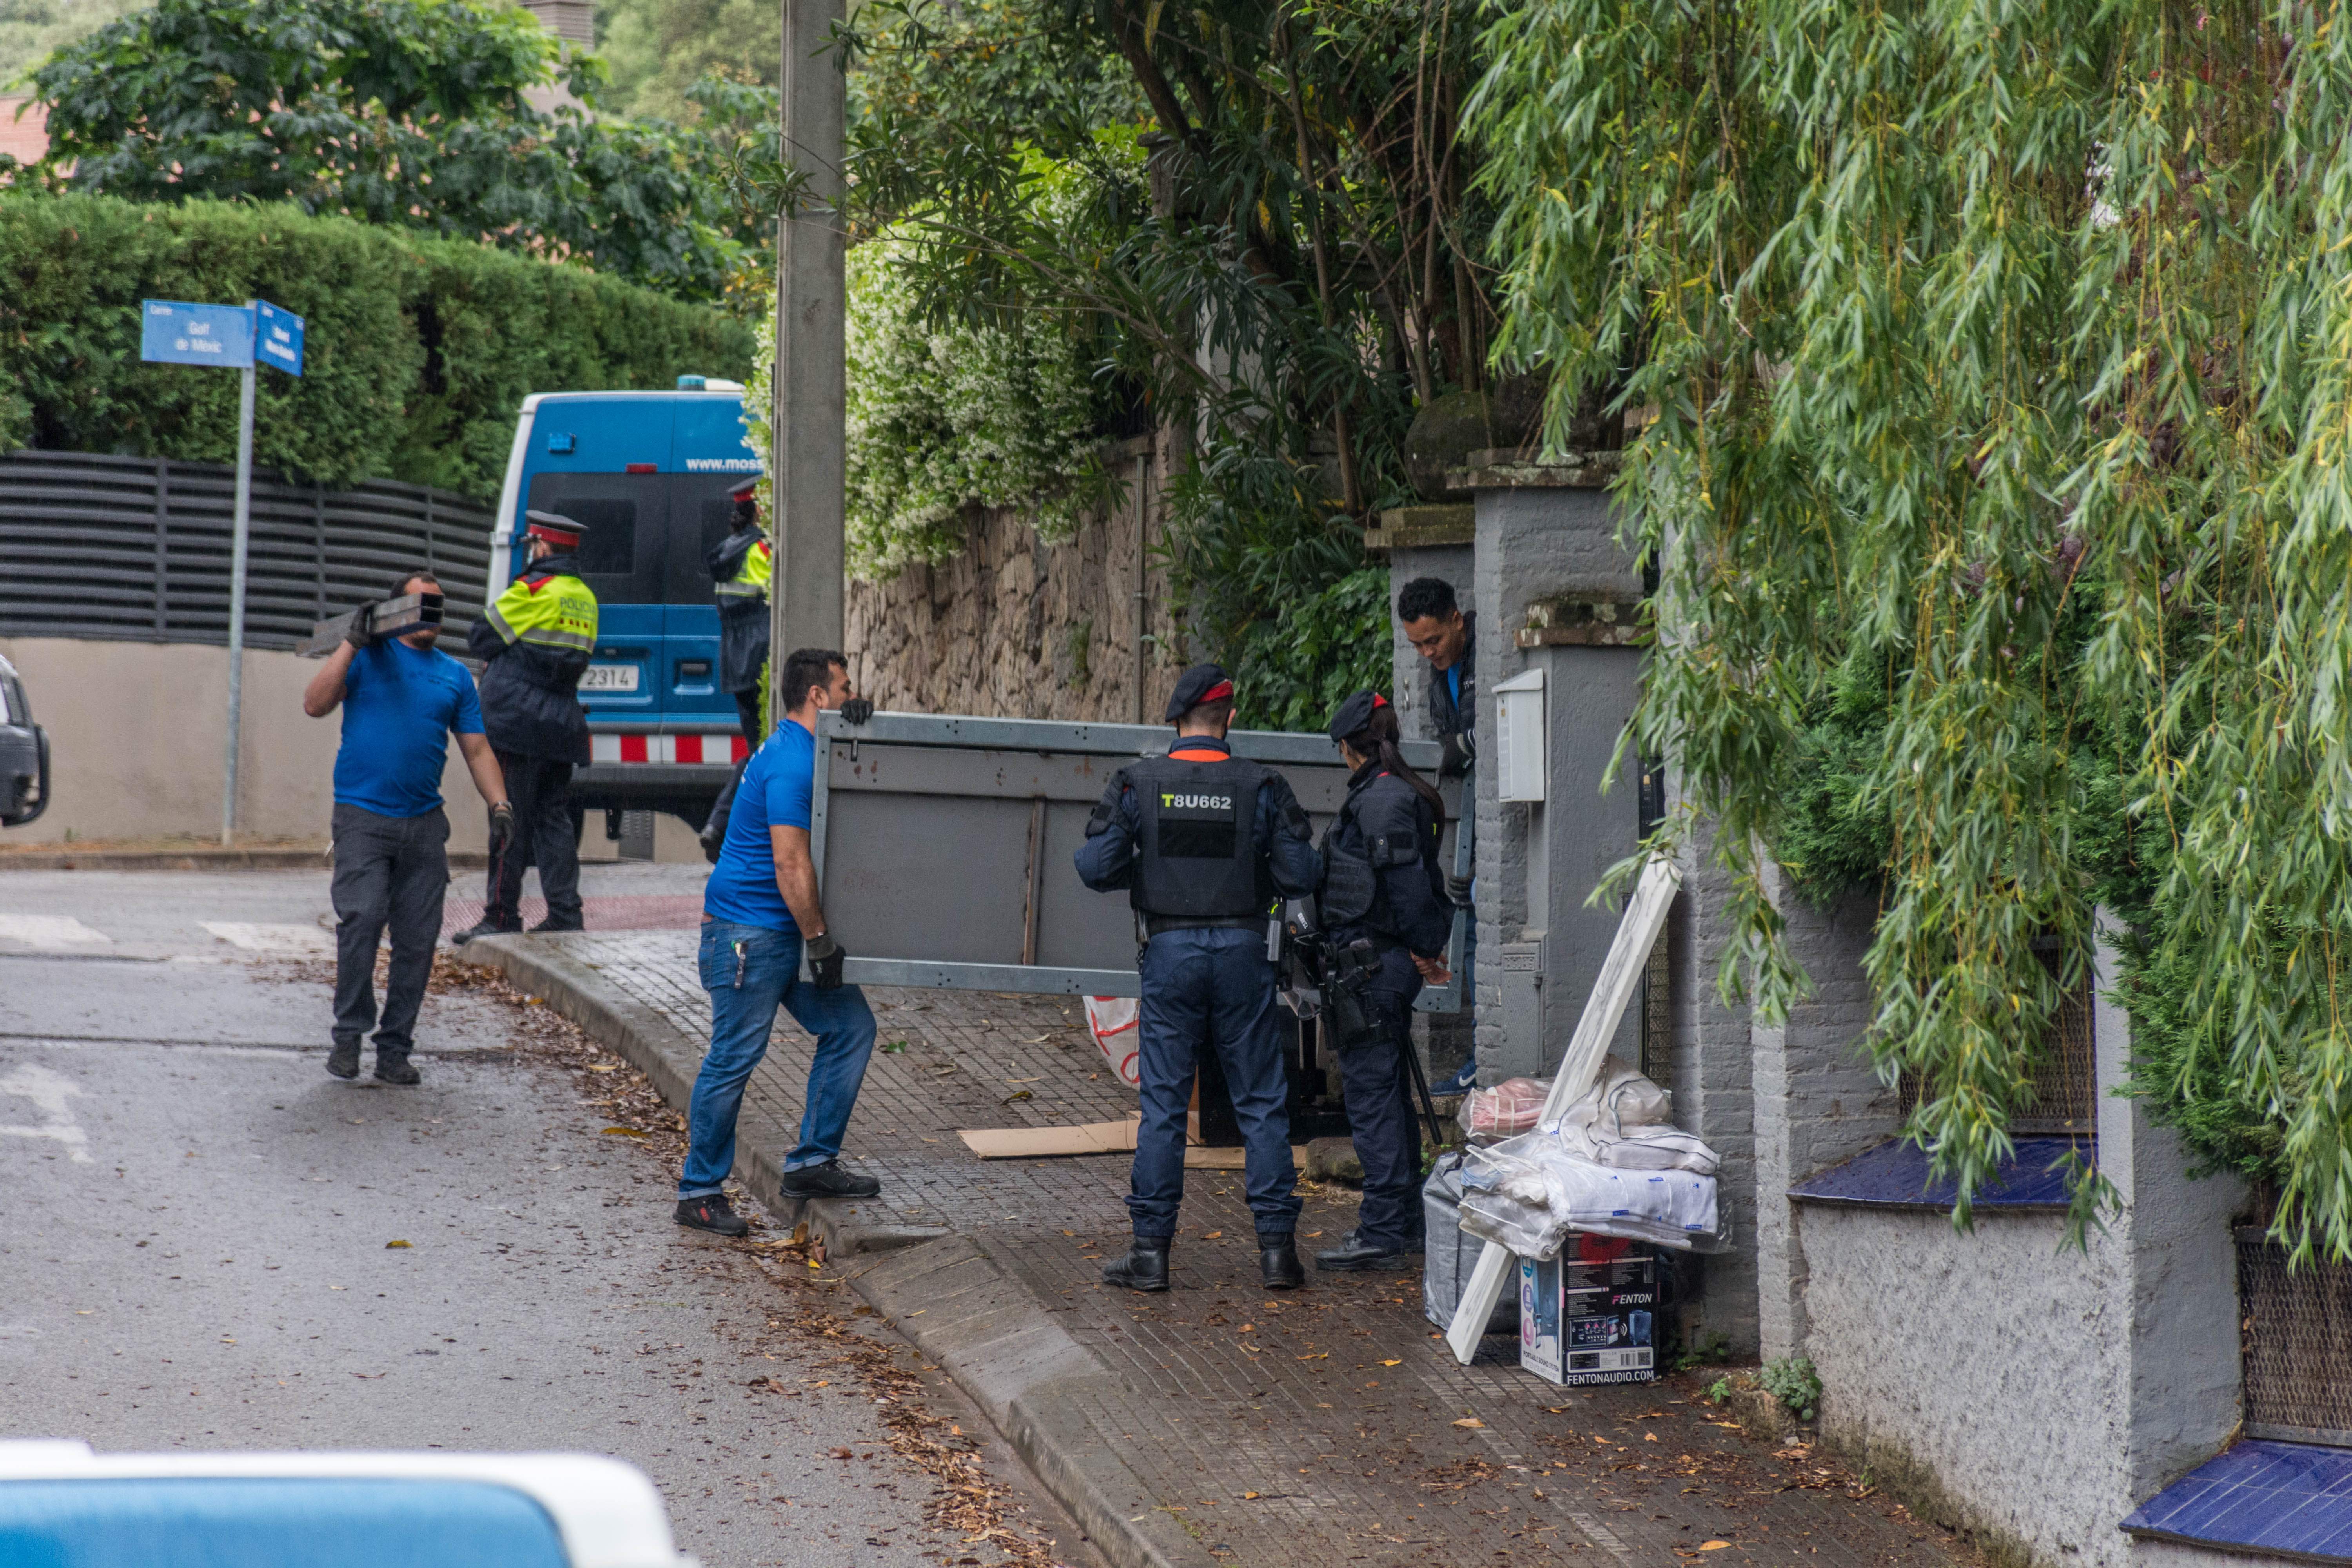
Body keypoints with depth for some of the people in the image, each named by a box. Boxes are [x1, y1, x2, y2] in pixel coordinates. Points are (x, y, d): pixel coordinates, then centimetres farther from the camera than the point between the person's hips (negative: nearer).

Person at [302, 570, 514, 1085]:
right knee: (361, 918, -19)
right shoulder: (369, 655, 6)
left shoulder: (454, 675, 16)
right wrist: (351, 643, -9)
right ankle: (349, 1034, -7)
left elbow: (477, 749, 17)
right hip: (363, 816, -4)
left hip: (425, 824, 4)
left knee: (418, 937, 1)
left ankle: (395, 1048, 9)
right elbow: (315, 705, -4)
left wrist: (499, 805, 4)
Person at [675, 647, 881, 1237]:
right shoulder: (791, 764, -19)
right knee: (735, 1057, -5)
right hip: (748, 930, -11)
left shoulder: (800, 752, 15)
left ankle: (812, 1163, 13)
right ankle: (699, 1192, 3)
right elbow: (791, 864, -24)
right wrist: (820, 940, -21)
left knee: (850, 1027, 8)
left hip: (787, 931, 11)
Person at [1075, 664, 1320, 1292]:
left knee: (1163, 1104, 5)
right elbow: (1299, 877, -5)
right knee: (1261, 1101, 7)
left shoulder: (1138, 782, -3)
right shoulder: (1261, 785, -3)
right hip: (1241, 948, 0)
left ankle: (1151, 1251, 6)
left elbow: (1095, 868, -5)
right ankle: (1277, 1246, 6)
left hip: (1171, 951, 0)